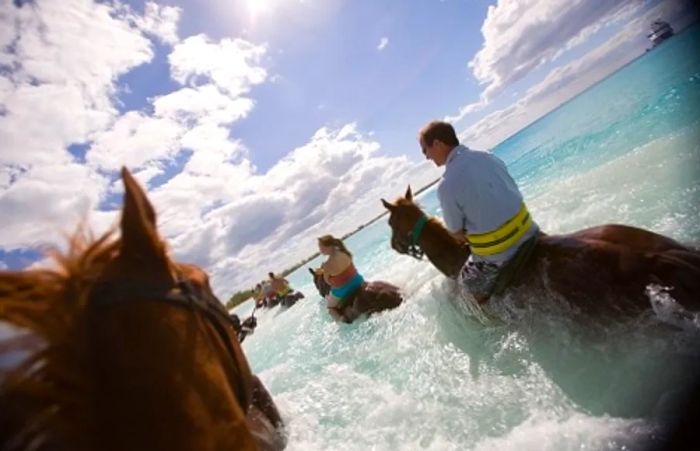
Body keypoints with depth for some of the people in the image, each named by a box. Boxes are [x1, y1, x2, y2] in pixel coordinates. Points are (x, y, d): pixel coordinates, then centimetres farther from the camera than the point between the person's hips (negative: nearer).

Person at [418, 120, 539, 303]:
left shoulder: (446, 186, -20)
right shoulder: (488, 156, 0)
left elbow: (456, 231, -9)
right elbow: (513, 193, 11)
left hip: (499, 254, -6)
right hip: (528, 231, 7)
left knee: (470, 286, 20)